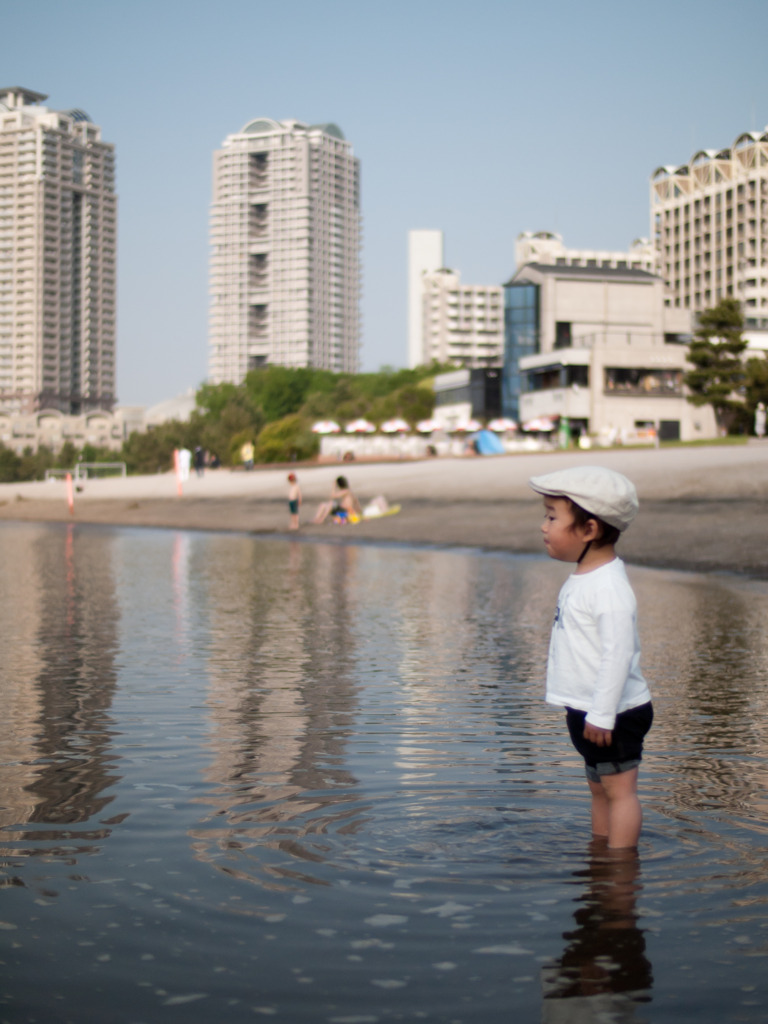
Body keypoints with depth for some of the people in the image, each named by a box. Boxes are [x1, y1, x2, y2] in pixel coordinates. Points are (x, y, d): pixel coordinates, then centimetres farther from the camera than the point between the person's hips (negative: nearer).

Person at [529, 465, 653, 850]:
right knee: (599, 788, 19)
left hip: (615, 714, -10)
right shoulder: (583, 579, 9)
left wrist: (602, 714, -25)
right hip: (588, 710, 10)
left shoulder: (610, 588, -23)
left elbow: (618, 653, -27)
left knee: (619, 789, -1)